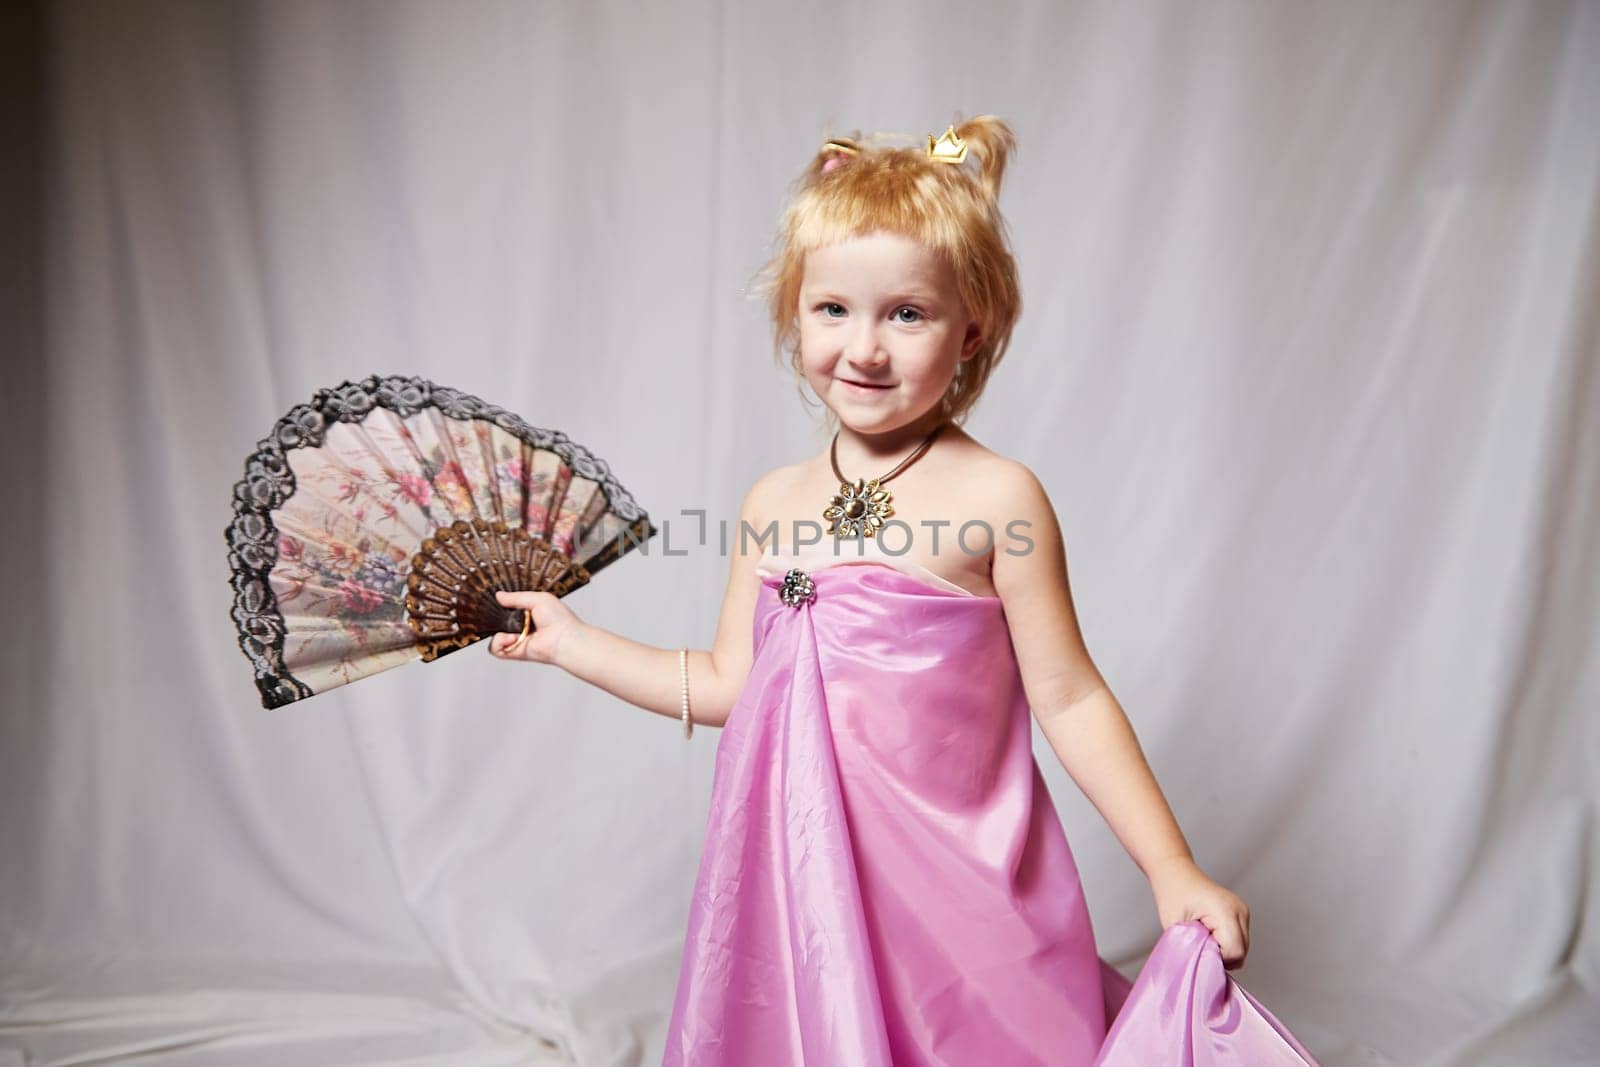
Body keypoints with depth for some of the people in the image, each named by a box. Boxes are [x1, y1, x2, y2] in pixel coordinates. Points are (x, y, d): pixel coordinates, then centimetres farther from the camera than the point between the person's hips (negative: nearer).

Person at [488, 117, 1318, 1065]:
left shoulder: (996, 498, -12)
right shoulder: (773, 505, 2)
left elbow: (1069, 700, -6)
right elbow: (729, 687, 11)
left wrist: (1173, 870, -7)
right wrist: (570, 640, 15)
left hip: (956, 888, -4)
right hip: (800, 885, 5)